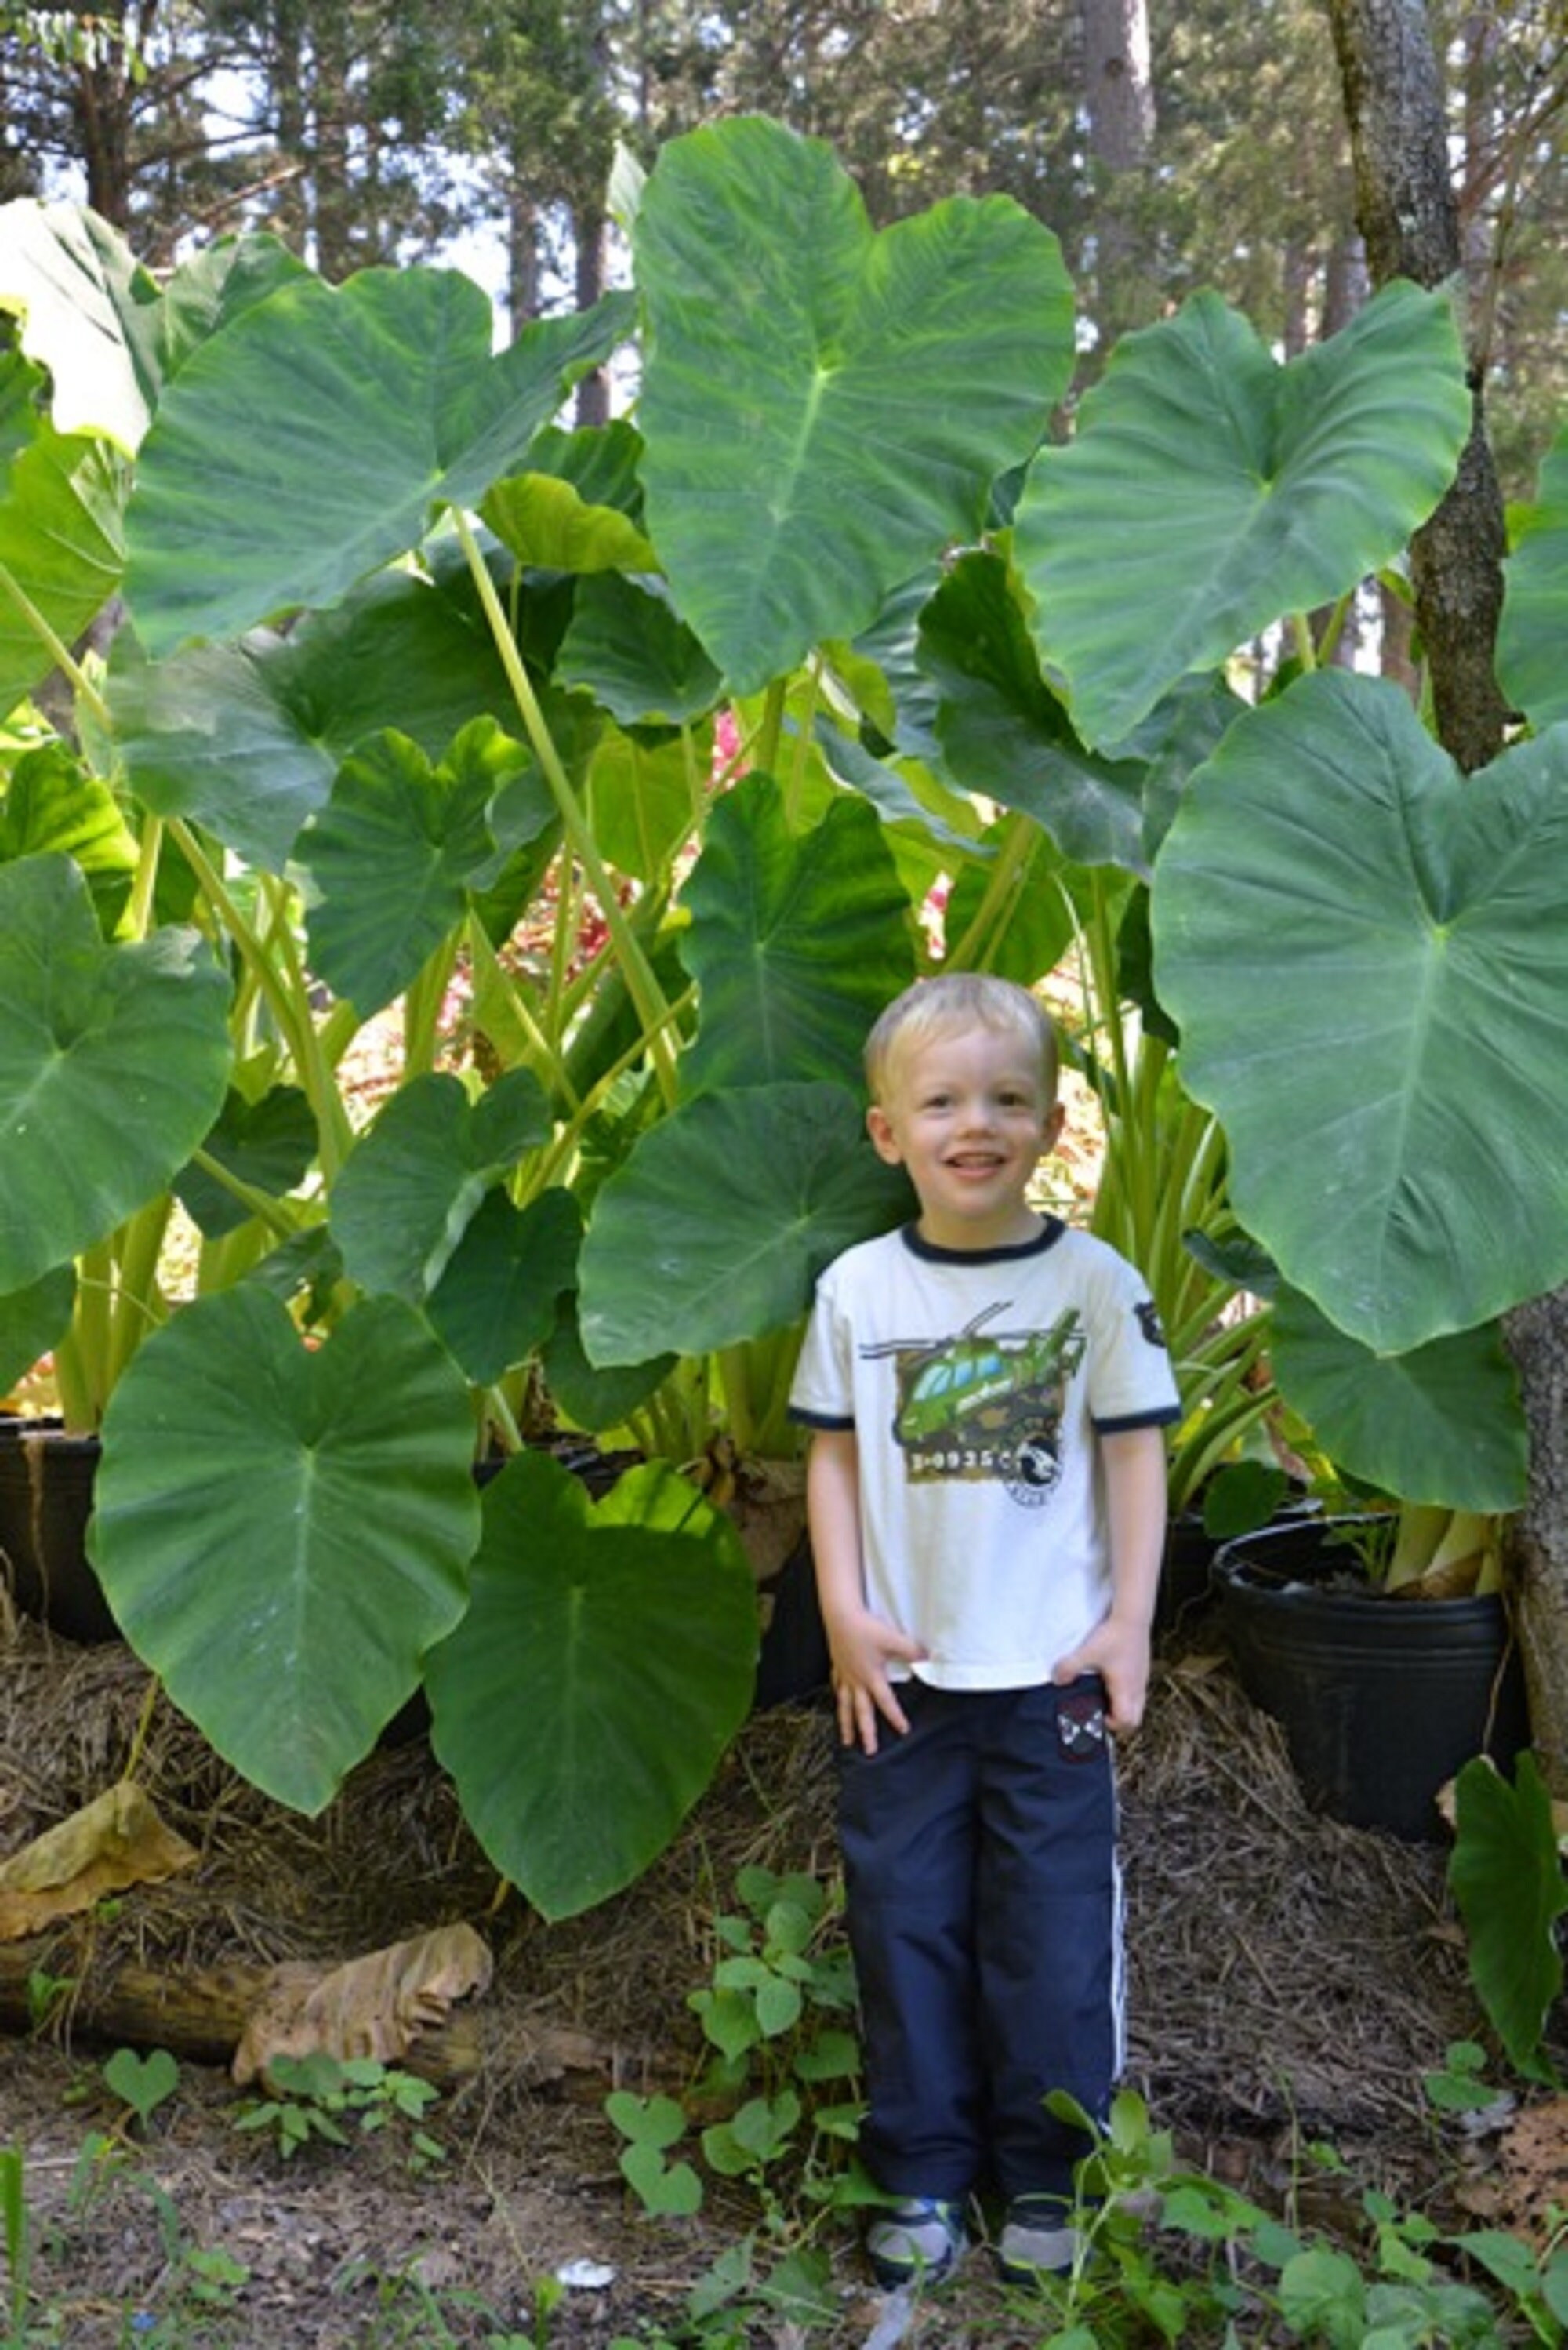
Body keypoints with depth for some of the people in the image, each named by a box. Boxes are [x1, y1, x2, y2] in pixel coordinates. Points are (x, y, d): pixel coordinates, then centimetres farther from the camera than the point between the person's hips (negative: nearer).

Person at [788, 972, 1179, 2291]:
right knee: (905, 1921, 10)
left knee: (1054, 1929, 7)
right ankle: (925, 2177, 25)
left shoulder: (1096, 1281, -5)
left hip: (1053, 1673, -1)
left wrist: (1129, 1623, -4)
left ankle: (1044, 2179, 25)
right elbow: (834, 1455, 5)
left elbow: (1137, 1453, -1)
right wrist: (844, 1613, -3)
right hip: (902, 1673, 2)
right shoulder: (859, 1289, -1)